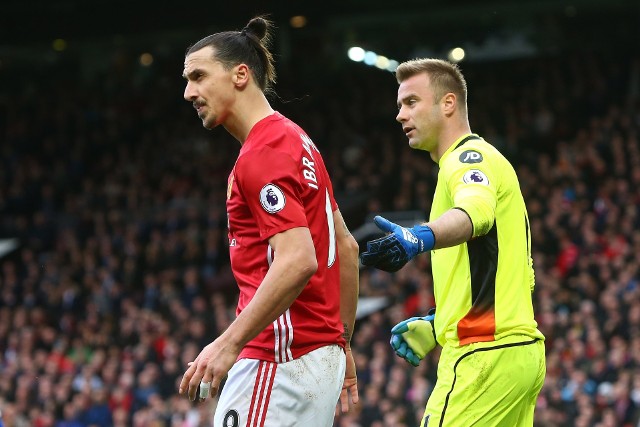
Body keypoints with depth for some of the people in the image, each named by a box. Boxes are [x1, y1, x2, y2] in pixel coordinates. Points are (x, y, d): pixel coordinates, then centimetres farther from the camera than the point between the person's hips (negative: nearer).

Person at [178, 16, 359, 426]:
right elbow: (347, 247, 22)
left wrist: (229, 344, -26)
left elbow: (297, 261, -25)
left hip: (282, 358, -10)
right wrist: (342, 344, 25)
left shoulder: (262, 154, -13)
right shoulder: (294, 140, 18)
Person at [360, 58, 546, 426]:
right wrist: (435, 326, 22)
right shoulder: (475, 159, 24)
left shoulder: (470, 156, -7)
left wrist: (420, 238, -52)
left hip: (485, 354, -10)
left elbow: (476, 211, -33)